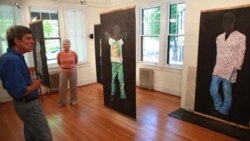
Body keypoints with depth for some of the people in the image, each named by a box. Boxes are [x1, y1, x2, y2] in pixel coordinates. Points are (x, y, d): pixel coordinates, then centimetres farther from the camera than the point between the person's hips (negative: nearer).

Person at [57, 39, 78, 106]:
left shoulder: (74, 53, -10)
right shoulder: (59, 54, -9)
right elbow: (59, 63, 10)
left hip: (72, 71, 0)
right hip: (63, 72, 0)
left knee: (73, 86, 8)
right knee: (62, 87, 5)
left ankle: (73, 101, 24)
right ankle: (62, 102, 20)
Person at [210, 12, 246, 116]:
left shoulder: (241, 37, -3)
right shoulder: (219, 37, 11)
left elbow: (240, 55, -4)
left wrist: (235, 69, -8)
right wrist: (218, 66, 12)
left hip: (230, 70, -4)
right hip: (217, 69, 5)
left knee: (227, 93, 4)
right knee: (213, 90, 4)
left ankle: (224, 111, 24)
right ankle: (219, 108, 28)